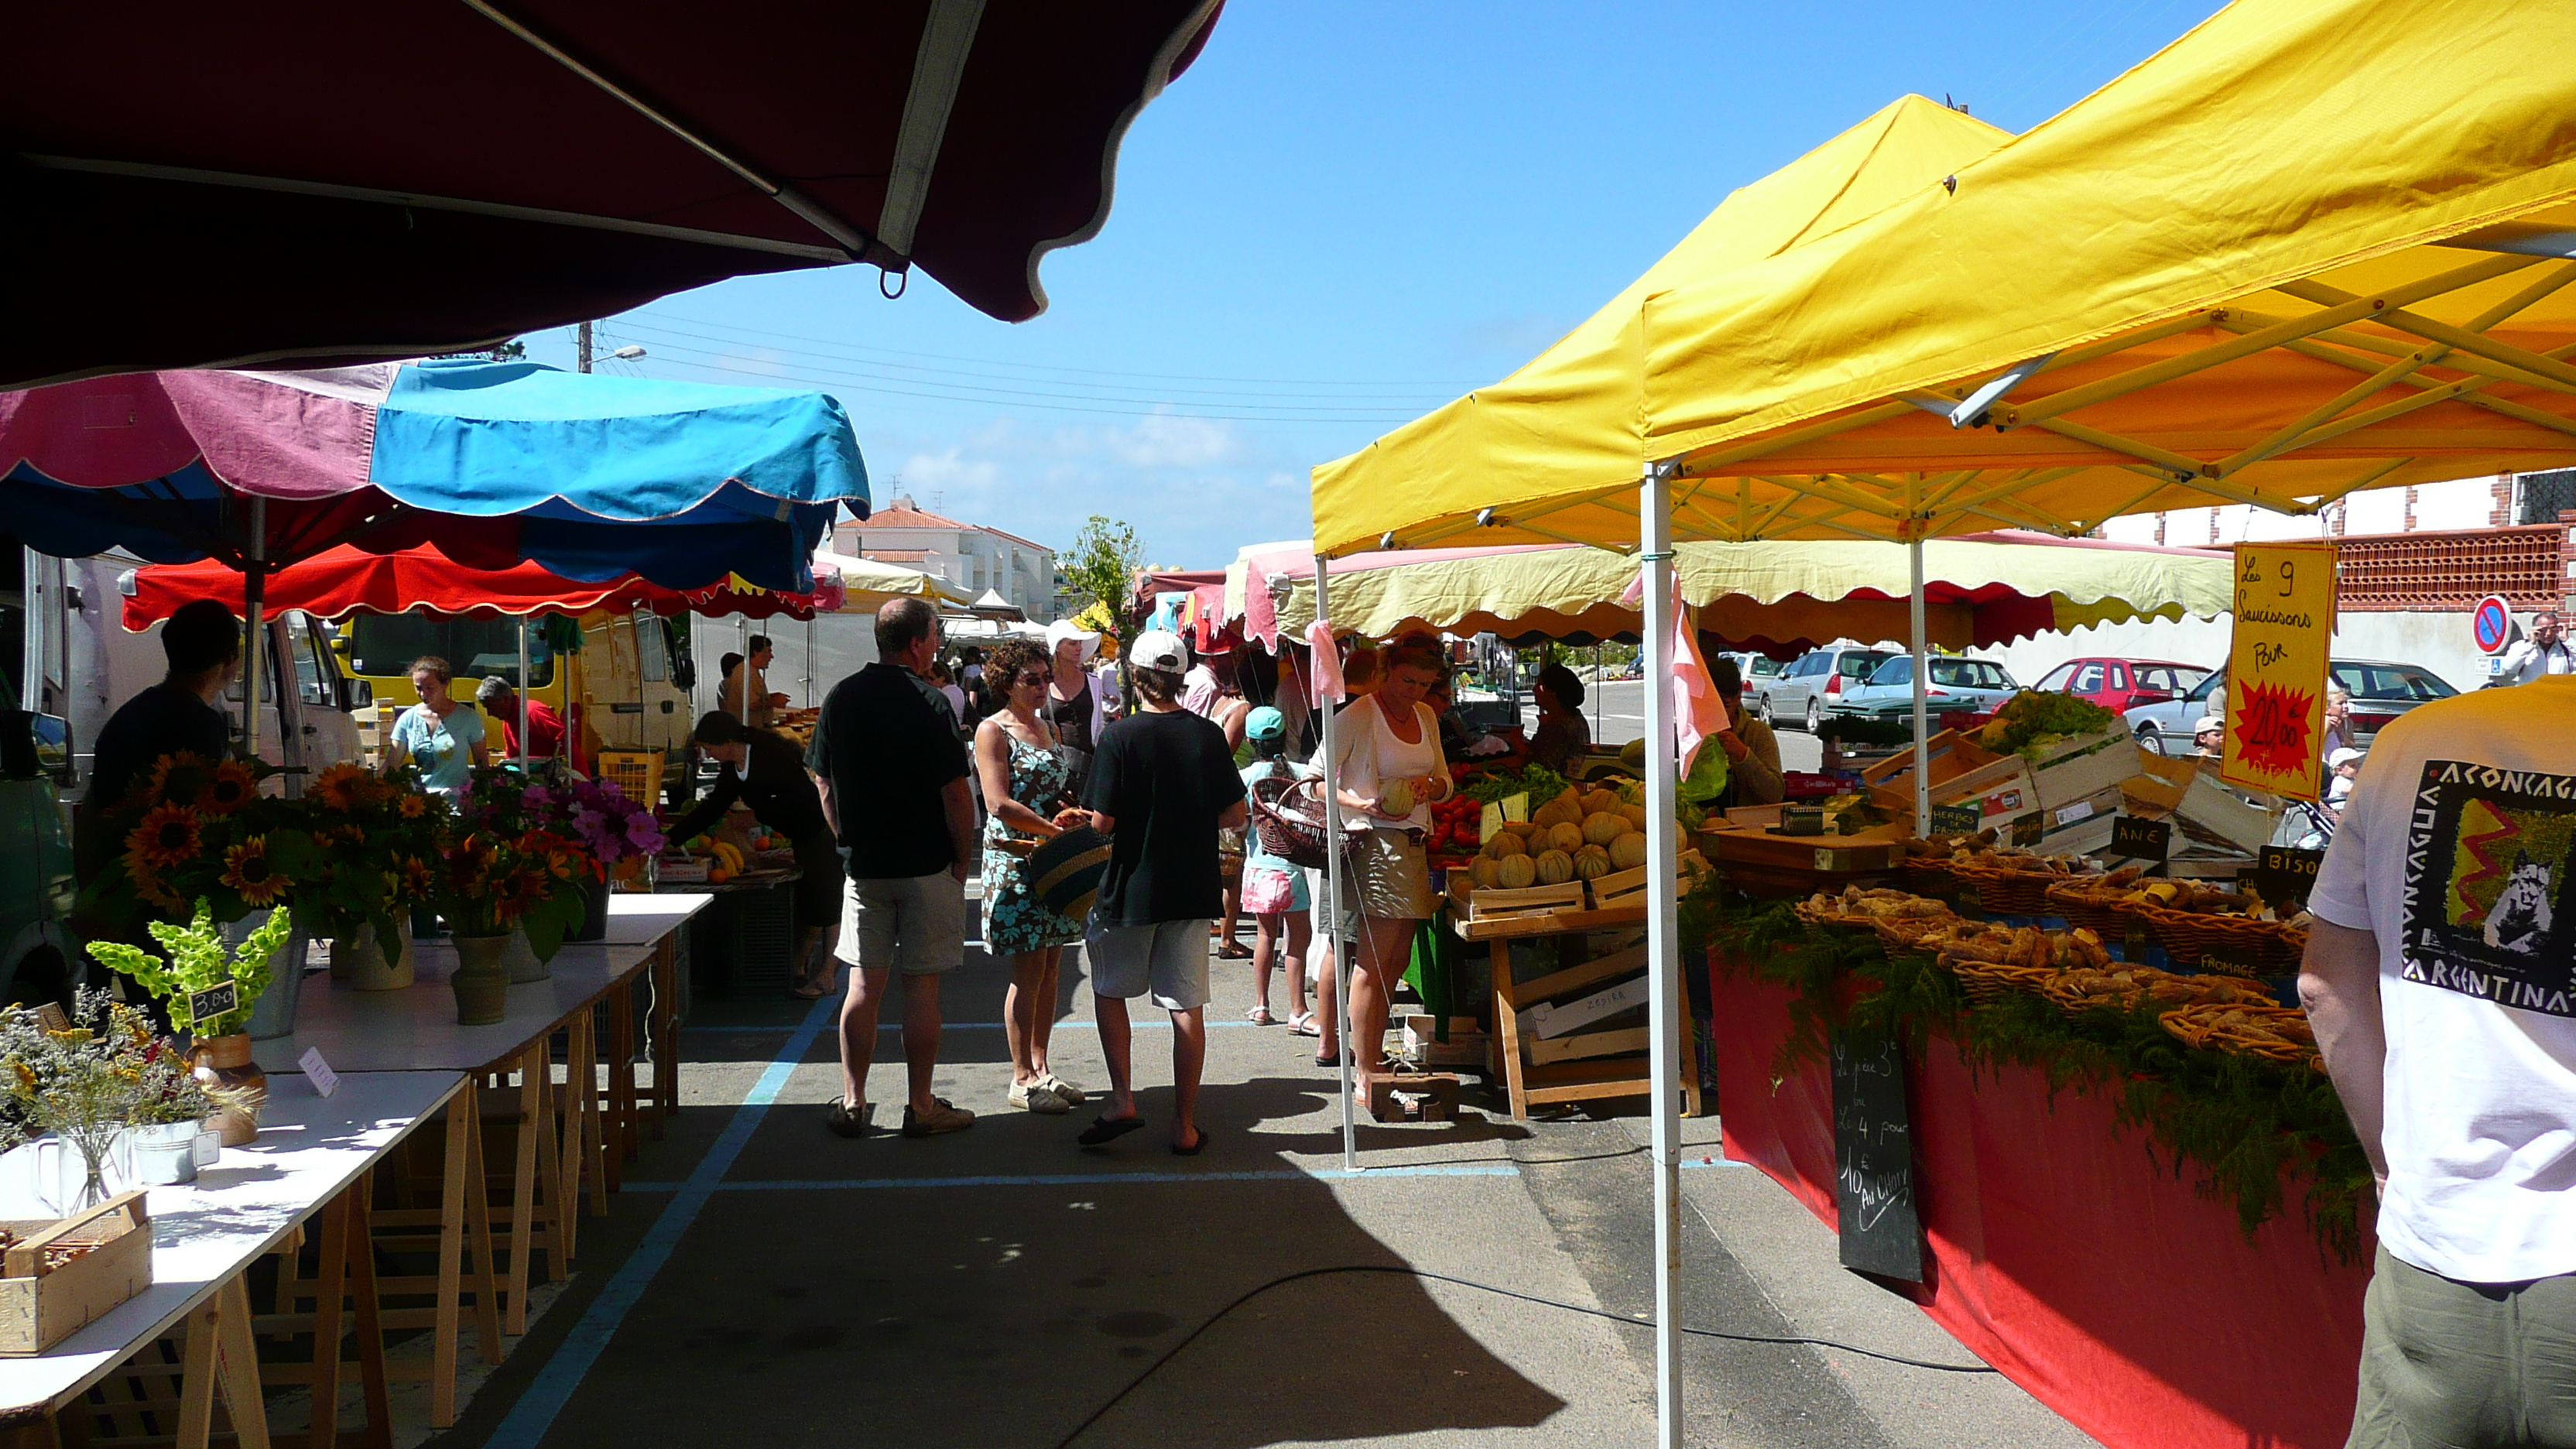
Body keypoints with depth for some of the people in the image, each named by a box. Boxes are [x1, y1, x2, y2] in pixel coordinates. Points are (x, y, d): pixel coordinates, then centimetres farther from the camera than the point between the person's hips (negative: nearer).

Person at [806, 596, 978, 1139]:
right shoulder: (927, 703, -13)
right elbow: (956, 794, -14)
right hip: (928, 868, -5)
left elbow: (824, 787, 9)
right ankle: (921, 1107, 10)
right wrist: (964, 860, -2)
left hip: (864, 866, 5)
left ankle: (852, 1103, 15)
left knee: (865, 984, 10)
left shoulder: (839, 698, 3)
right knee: (922, 987, 2)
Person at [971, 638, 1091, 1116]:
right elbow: (1000, 805, -16)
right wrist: (1056, 829, -14)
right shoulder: (993, 731, -7)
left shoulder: (1047, 728, 16)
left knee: (1049, 971, 9)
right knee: (1028, 975, -4)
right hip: (1014, 861, -7)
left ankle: (1040, 1068, 19)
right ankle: (1022, 1079, 5)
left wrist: (1069, 812, 1)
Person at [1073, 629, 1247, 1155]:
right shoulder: (1209, 736, -1)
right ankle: (1185, 1126, 11)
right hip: (1193, 889, 3)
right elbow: (1236, 814, 4)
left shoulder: (1120, 737, -13)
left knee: (1109, 990, 17)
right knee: (1187, 1006, 7)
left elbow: (1102, 821, -15)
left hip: (1132, 886, -3)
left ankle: (1122, 1101, 7)